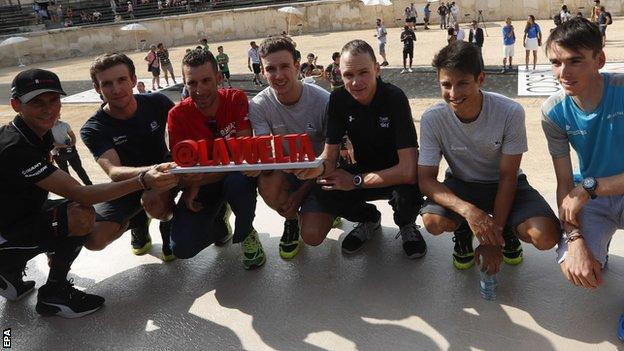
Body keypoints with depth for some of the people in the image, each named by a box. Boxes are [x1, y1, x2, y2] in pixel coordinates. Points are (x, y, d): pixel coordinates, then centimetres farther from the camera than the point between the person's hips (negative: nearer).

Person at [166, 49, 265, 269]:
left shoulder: (236, 100, -14)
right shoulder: (177, 115, -11)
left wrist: (200, 180, -29)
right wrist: (189, 187, -32)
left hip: (234, 172, -2)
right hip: (200, 184, 2)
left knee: (237, 182, -40)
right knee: (182, 247, -18)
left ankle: (246, 233, -6)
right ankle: (218, 221, 19)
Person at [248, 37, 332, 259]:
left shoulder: (323, 101, -18)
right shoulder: (259, 105, -12)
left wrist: (301, 193, -15)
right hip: (287, 172, 2)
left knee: (312, 234, -22)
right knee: (267, 184, -34)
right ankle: (291, 220, 2)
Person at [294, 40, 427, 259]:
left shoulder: (394, 98, -25)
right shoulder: (339, 99, -11)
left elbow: (408, 170, -33)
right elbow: (330, 155, -10)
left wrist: (356, 181, -24)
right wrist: (319, 167, -36)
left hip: (397, 174, -3)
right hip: (365, 170, 4)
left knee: (408, 191, -37)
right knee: (323, 192, -23)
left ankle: (406, 225, 3)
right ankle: (369, 219, 11)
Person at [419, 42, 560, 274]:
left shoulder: (511, 113, -24)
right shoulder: (432, 119, -22)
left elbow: (507, 177, -16)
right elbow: (426, 179, -20)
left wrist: (495, 234, -19)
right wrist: (468, 210, -37)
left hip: (503, 185, 0)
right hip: (460, 185, 1)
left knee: (545, 236, -26)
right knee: (433, 222, -32)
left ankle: (507, 230, 12)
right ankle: (463, 231, 7)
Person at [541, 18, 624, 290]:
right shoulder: (554, 111, -12)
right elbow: (564, 183, -11)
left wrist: (588, 187, -25)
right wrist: (574, 238, -24)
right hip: (592, 198, 3)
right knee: (573, 268, -22)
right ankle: (598, 243, 15)